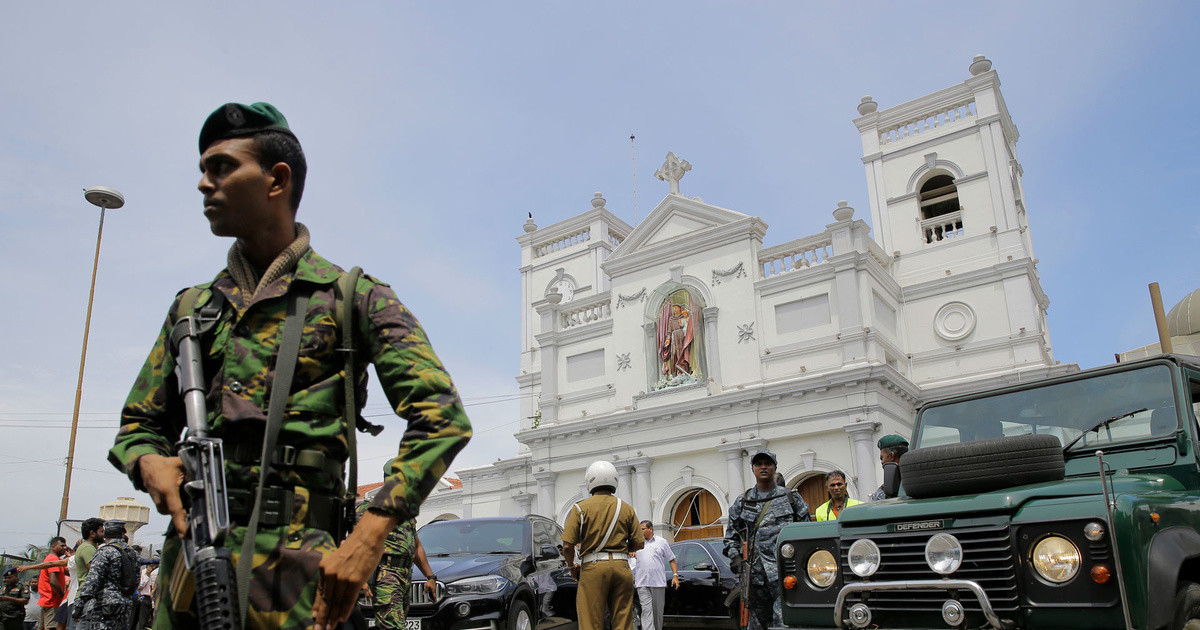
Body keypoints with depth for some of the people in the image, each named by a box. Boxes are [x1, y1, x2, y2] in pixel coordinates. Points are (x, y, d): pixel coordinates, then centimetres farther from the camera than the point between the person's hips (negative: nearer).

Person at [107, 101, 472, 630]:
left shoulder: (353, 297, 1)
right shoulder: (192, 308, 18)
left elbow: (442, 417, -10)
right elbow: (139, 425, 23)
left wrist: (370, 535, -20)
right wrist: (149, 463, -3)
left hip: (293, 563, -5)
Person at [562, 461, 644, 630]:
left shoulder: (581, 508, 1)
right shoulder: (626, 508, 9)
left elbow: (567, 546, -5)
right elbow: (638, 543, 6)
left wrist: (571, 567, 12)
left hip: (593, 567, -3)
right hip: (621, 566, 3)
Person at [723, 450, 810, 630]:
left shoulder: (791, 498, 10)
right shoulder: (741, 502, 14)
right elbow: (731, 536, 18)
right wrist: (735, 558, 2)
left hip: (784, 573, -2)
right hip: (755, 574, 3)